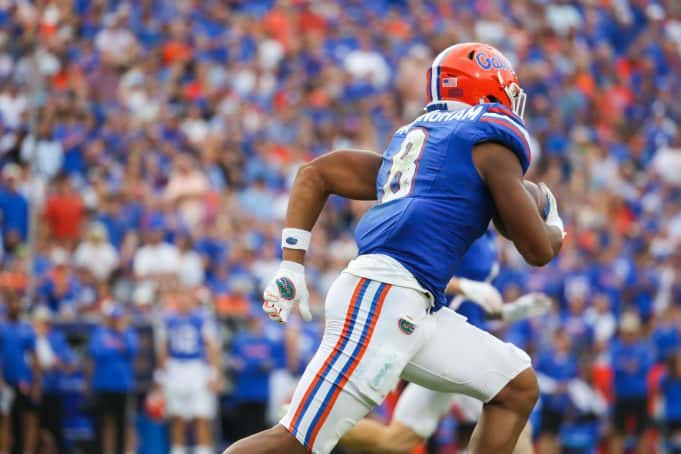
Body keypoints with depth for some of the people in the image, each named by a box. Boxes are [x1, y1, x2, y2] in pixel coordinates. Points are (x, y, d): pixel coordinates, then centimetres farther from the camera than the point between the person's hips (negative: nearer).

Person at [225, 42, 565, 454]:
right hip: (384, 296, -9)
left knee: (519, 387, 13)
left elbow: (315, 173, 25)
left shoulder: (414, 142, 26)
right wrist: (555, 228, 23)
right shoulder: (493, 140, 2)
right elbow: (538, 250, 0)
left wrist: (292, 266, 18)